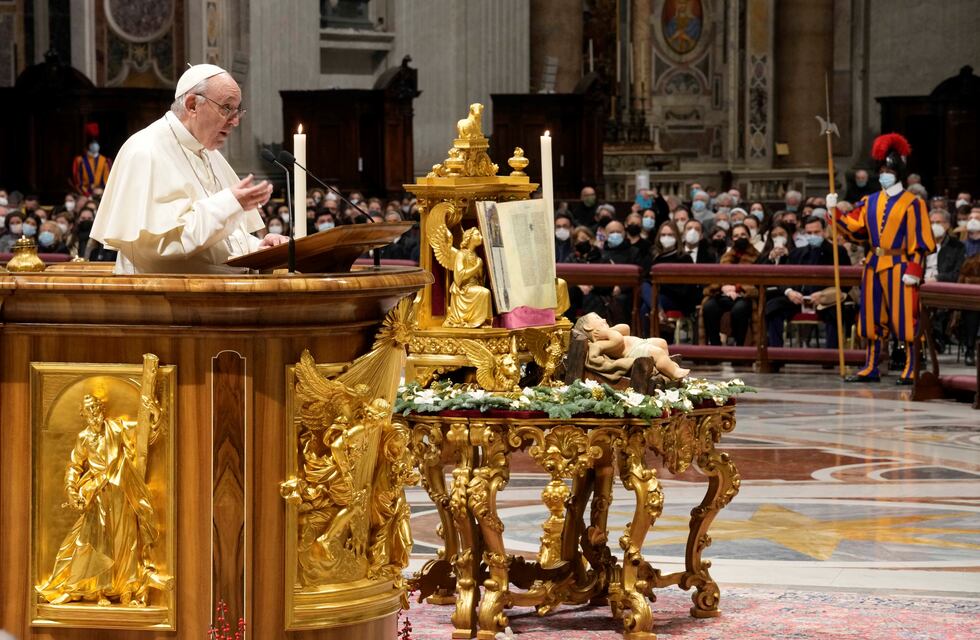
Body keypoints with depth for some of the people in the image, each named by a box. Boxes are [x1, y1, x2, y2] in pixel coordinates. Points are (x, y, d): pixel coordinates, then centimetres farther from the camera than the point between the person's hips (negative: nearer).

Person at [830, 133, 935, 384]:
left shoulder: (912, 203, -5)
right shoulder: (870, 202, 13)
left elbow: (921, 241, -8)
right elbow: (854, 228, 12)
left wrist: (914, 270, -15)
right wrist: (835, 211, 1)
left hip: (899, 267, -6)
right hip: (874, 266, 6)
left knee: (905, 319, -4)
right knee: (873, 318, 9)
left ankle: (911, 370, 1)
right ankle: (870, 368, 16)